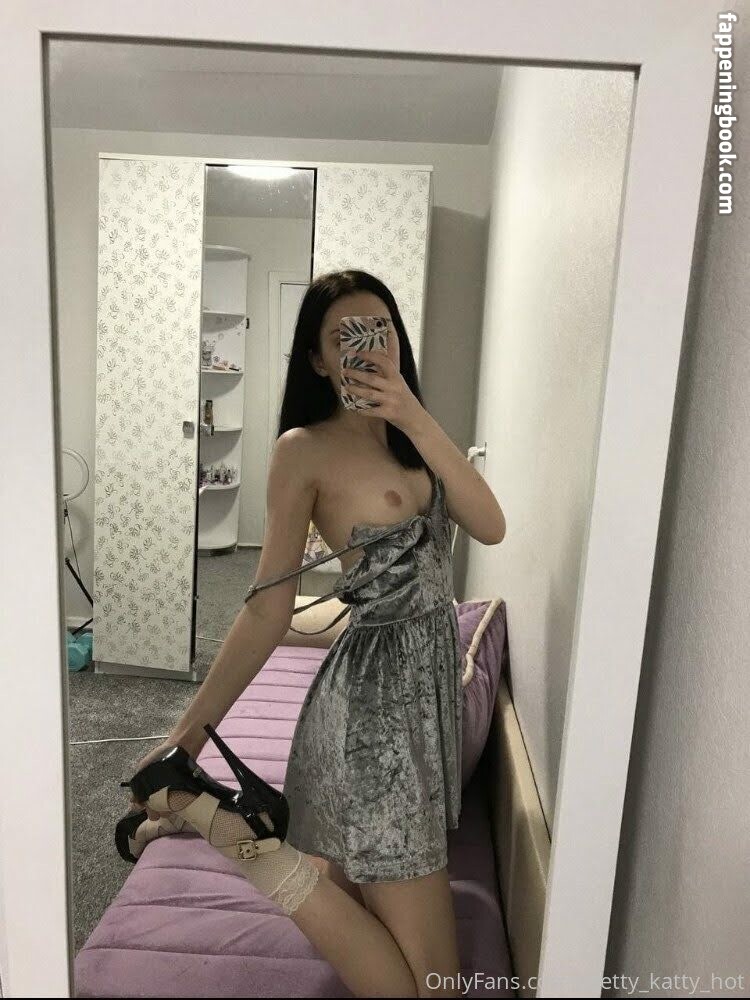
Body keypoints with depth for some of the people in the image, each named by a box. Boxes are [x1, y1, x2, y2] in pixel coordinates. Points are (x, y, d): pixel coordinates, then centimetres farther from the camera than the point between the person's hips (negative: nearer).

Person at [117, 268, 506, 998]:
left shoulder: (406, 436, 9)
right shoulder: (305, 448, -12)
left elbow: (490, 528, -7)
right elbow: (268, 609, -10)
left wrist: (417, 422, -17)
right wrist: (189, 731, -10)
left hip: (429, 674, 8)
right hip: (376, 689, -8)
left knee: (367, 878, 21)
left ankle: (212, 817, 26)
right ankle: (226, 828, 4)